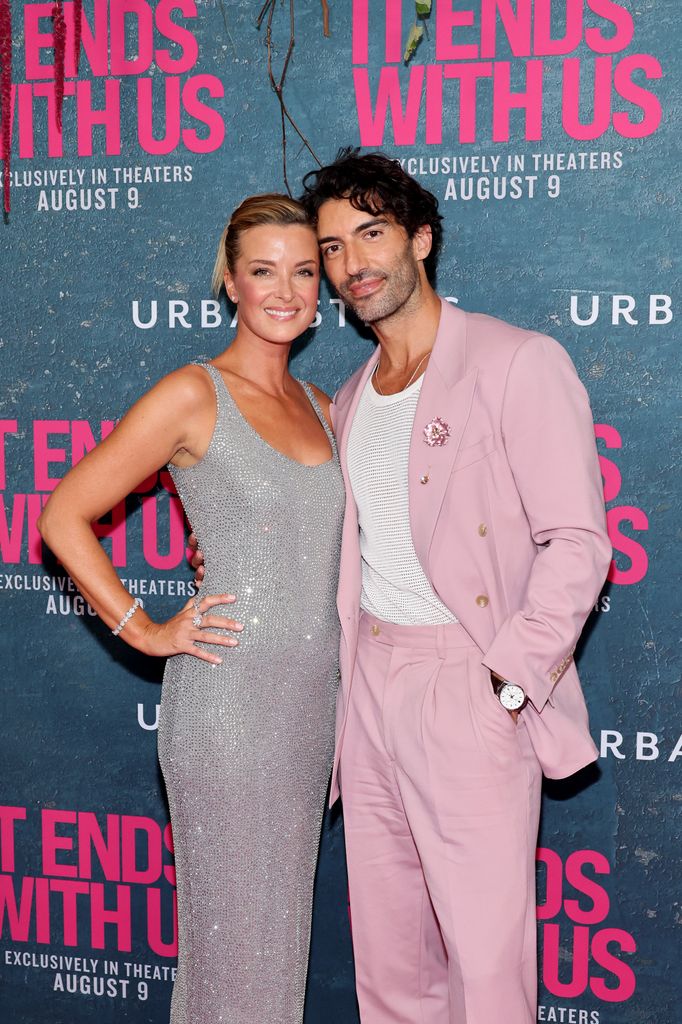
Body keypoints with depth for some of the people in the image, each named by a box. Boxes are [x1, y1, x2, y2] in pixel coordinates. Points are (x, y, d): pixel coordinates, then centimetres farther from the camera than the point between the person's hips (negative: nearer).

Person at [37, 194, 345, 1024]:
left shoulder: (317, 406, 11)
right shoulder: (192, 396, -8)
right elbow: (64, 517, -10)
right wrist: (144, 631, -10)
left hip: (310, 698, 6)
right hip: (227, 698, -6)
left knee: (283, 922, 15)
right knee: (233, 932, 3)